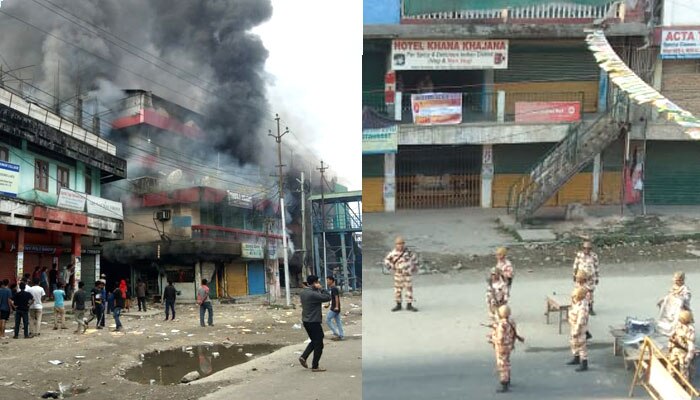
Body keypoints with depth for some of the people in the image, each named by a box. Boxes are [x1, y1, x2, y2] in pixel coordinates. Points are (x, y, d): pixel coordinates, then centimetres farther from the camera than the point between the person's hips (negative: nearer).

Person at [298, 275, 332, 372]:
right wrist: (320, 289, -10)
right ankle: (315, 366, 7)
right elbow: (327, 297, -19)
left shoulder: (303, 293, 6)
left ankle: (303, 357, 12)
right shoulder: (313, 294, -22)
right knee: (318, 344, 3)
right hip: (314, 322, -9)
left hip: (305, 321, 9)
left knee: (314, 341, 24)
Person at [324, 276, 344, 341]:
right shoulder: (332, 289, 15)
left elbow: (336, 298, -23)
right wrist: (328, 305, 27)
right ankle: (340, 336, 11)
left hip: (334, 308, -10)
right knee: (338, 321, 9)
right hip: (334, 308, 10)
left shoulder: (334, 289, -15)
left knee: (328, 320, -4)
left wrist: (336, 307, -29)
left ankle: (336, 334, -3)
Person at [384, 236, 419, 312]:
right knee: (397, 290, 5)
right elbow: (386, 260, 3)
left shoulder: (408, 252, -4)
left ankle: (409, 305, 8)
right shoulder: (393, 253, -7)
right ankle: (398, 305, 17)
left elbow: (414, 259, 12)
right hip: (398, 274, 0)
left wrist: (415, 267, 11)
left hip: (408, 274, 0)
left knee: (409, 289, 1)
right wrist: (391, 267, -5)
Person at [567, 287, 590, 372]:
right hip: (574, 327, 10)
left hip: (579, 329, -10)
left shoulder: (582, 307, -31)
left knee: (581, 345, 0)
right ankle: (576, 359, 41)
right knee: (574, 343, 23)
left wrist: (576, 332, -23)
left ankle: (584, 364, 9)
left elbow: (580, 321, -28)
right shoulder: (577, 302, -3)